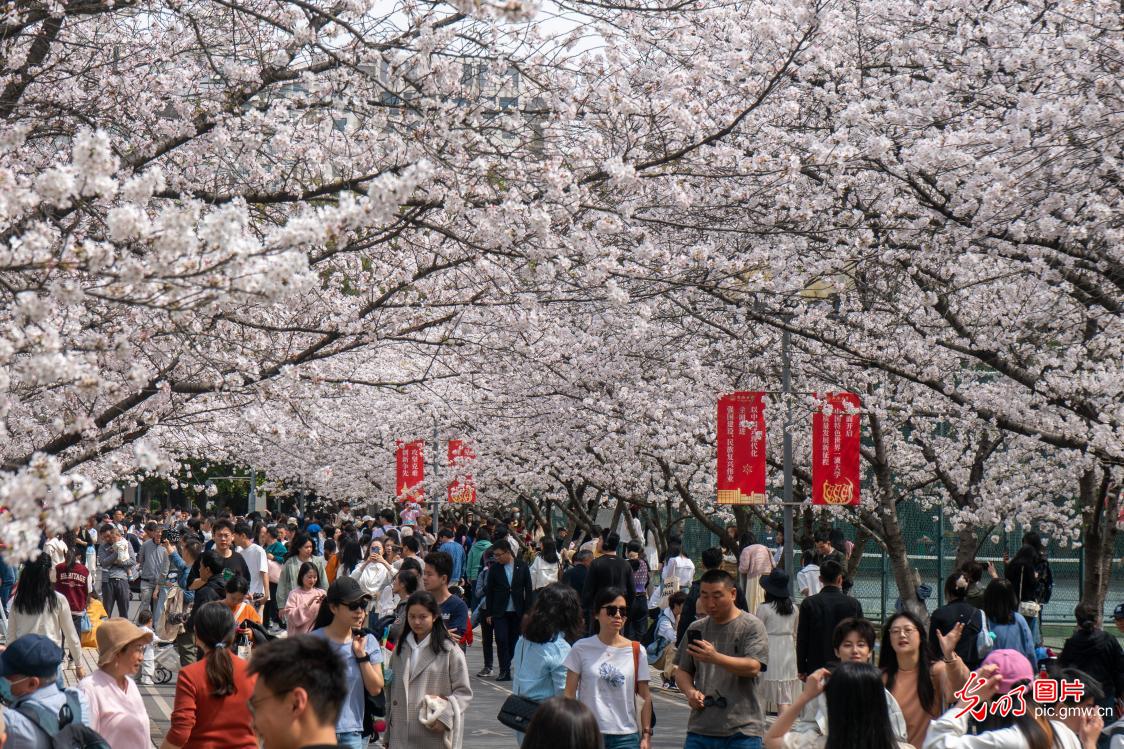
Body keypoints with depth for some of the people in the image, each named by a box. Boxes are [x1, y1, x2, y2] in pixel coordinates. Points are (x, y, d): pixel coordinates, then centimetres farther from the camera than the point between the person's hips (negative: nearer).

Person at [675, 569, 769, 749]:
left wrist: (716, 658, -29)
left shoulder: (751, 626, -2)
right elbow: (683, 671, 19)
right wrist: (690, 691, -3)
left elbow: (753, 667, -15)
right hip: (700, 729, 5)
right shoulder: (696, 629, 13)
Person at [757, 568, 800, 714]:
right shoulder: (794, 609, 4)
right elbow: (795, 633, 13)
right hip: (789, 651, 4)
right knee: (785, 698, 3)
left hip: (769, 651, -4)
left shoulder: (764, 608, -10)